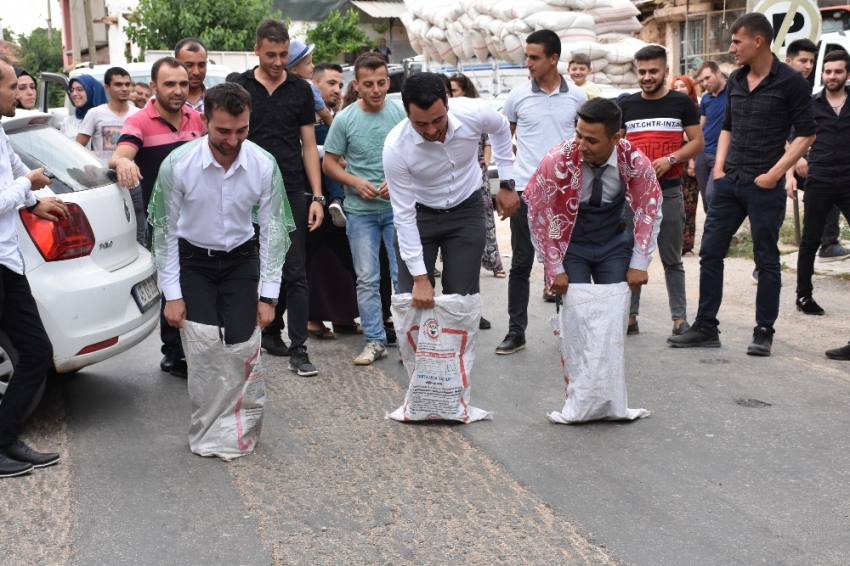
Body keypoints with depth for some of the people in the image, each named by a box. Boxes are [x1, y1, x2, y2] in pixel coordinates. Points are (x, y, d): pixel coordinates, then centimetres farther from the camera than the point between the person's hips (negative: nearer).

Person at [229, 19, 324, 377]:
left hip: (292, 193, 0)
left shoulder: (300, 90, 6)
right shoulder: (238, 88, 3)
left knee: (294, 273, -2)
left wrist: (317, 196, -1)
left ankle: (298, 349, 1)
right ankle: (270, 333, 23)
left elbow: (309, 146, 7)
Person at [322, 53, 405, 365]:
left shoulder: (401, 114, -4)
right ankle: (375, 341, 15)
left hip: (398, 207, 0)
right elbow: (329, 163, 3)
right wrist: (356, 182, -12)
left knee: (404, 275, 2)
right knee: (367, 279, 6)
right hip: (360, 211, 1)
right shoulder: (344, 119, -3)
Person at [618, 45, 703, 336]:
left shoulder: (681, 102, 3)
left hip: (669, 191, -2)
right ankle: (630, 315, 13)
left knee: (672, 259, 3)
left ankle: (680, 318, 8)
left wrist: (670, 159, -14)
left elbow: (697, 142, 1)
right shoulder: (626, 105, 10)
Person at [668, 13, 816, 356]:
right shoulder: (735, 80, 9)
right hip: (729, 183, 6)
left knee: (766, 260, 3)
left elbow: (806, 134, -8)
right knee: (710, 253, 5)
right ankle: (706, 328, 14)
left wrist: (774, 174, -15)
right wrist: (719, 166, 7)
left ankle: (763, 333, 13)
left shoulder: (789, 81, -8)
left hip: (765, 186, -6)